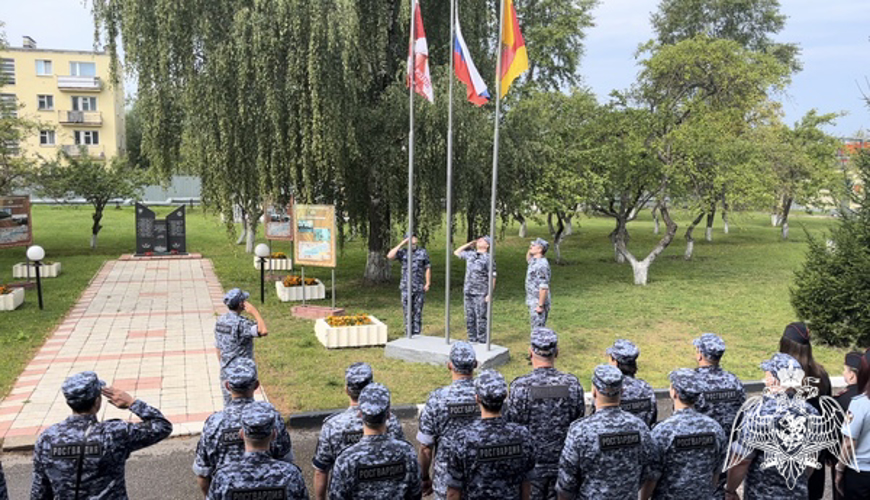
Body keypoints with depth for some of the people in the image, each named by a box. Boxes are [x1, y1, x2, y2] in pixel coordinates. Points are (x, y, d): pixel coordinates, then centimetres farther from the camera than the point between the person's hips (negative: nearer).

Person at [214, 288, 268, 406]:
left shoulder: (220, 321, 3)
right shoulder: (240, 323, -23)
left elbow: (218, 347, 11)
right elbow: (263, 331, -37)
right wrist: (255, 312, -26)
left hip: (225, 372, 8)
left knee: (228, 405, 17)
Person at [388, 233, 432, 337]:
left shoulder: (423, 252, 5)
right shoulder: (403, 252, 4)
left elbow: (428, 268, 4)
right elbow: (390, 256, -12)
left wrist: (428, 283, -3)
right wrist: (401, 244, -11)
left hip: (419, 288, 0)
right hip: (406, 288, 0)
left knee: (417, 312, 4)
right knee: (407, 312, 4)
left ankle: (417, 335, 12)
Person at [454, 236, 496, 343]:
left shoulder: (488, 258, -7)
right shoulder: (470, 254, 10)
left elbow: (492, 278, -9)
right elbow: (456, 252, 27)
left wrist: (489, 294, -15)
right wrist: (470, 244, 15)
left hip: (480, 294, -6)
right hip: (468, 292, 6)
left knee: (481, 319, -3)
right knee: (469, 318, 12)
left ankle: (482, 342, 5)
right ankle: (472, 340, 22)